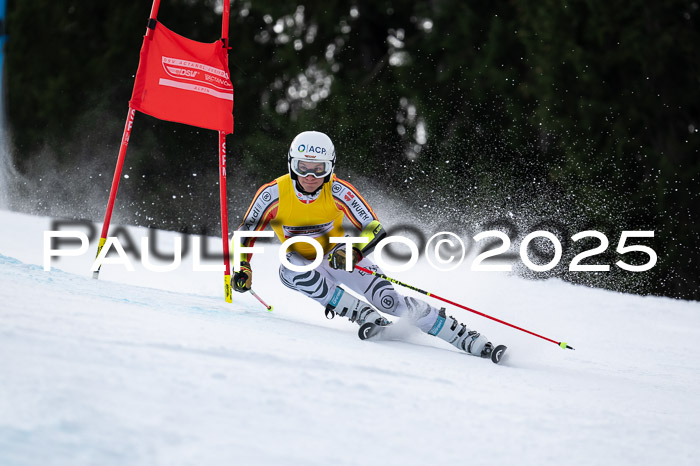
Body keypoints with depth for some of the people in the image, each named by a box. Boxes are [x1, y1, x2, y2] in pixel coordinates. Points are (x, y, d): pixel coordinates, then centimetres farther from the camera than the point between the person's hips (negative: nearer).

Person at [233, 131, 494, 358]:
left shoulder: (338, 191, -22)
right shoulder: (274, 194, -21)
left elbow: (374, 229, -22)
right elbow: (246, 233, -7)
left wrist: (352, 252, -40)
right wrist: (243, 269, -22)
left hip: (338, 256, -1)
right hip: (302, 262, 1)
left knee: (387, 298, -20)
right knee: (291, 268, -36)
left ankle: (464, 338, -17)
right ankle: (363, 315, -30)